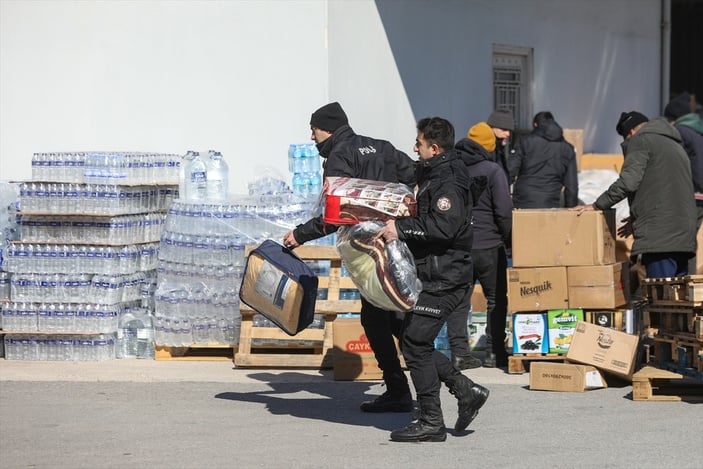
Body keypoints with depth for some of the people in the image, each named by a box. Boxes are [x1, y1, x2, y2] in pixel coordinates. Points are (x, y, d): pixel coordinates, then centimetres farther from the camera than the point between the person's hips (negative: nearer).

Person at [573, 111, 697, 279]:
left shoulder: (640, 141, 0)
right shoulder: (675, 145, 27)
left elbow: (628, 182, -11)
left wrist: (597, 205, -2)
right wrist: (637, 218, 34)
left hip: (660, 234, -9)